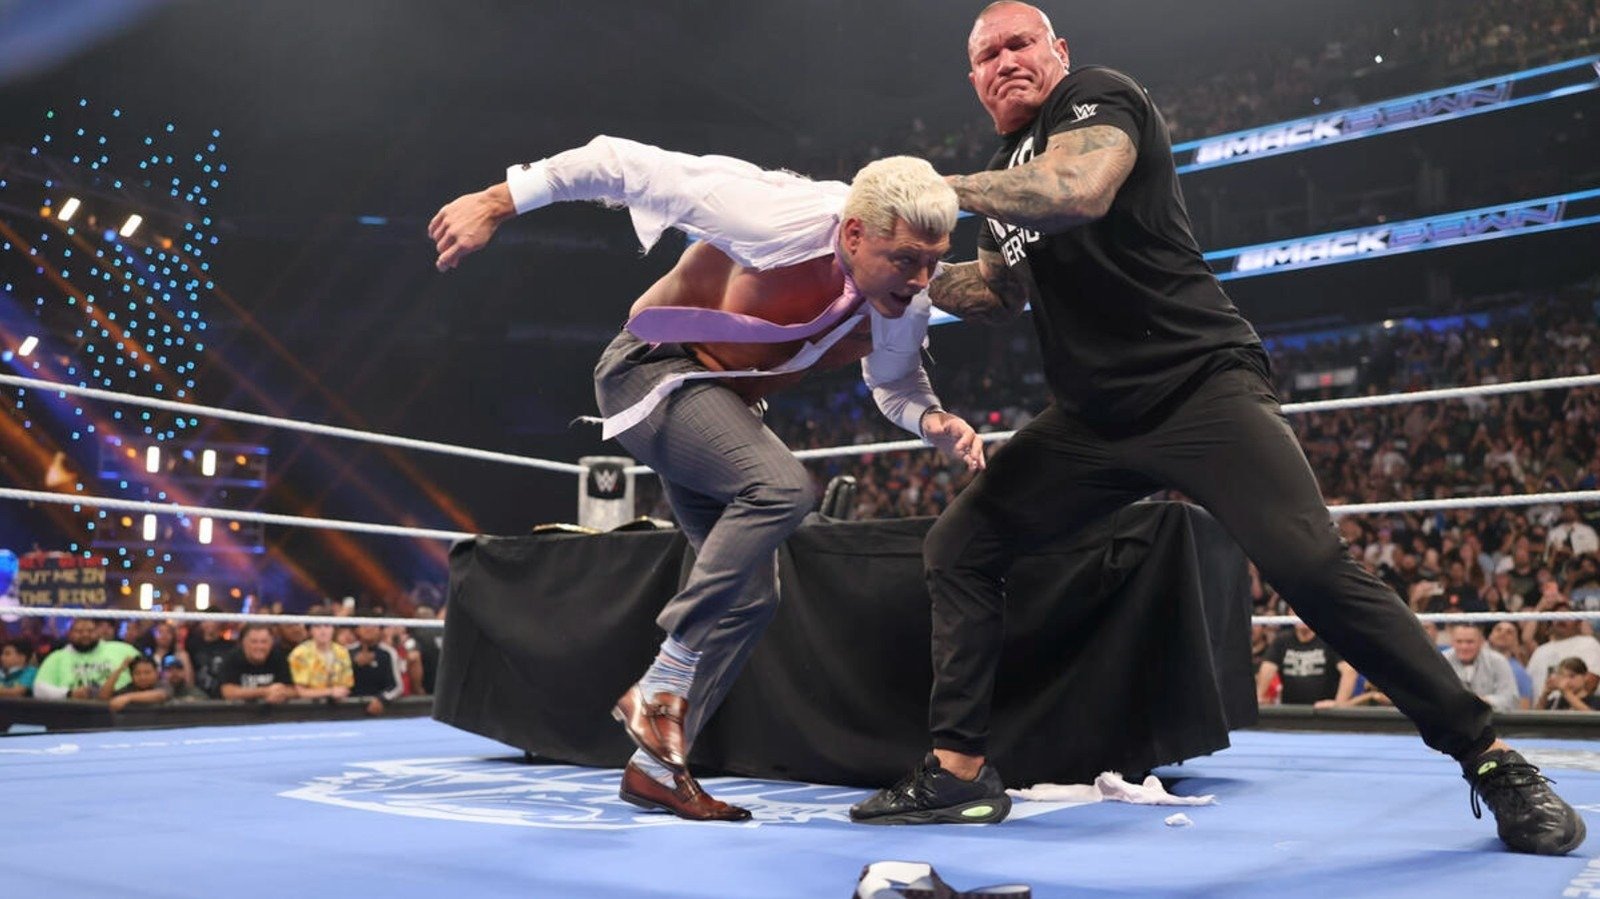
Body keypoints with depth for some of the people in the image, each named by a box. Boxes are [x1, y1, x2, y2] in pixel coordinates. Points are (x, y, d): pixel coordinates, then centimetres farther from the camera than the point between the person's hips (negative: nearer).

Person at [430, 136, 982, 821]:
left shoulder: (906, 310, -11)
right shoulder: (782, 219, -32)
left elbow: (896, 386, 10)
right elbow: (626, 164, -27)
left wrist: (934, 422, -13)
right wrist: (498, 203, -25)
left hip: (719, 406, 8)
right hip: (650, 371, -7)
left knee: (749, 597, 2)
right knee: (781, 486, -31)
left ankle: (658, 765, 15)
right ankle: (659, 689, -20)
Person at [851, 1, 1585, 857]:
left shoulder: (1097, 95, -5)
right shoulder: (1010, 167, 18)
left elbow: (1079, 190, -28)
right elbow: (999, 290, 28)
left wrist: (942, 187, -14)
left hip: (1200, 384, -8)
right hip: (1094, 418, 8)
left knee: (1311, 565, -23)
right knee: (956, 548, 2)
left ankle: (1492, 762, -6)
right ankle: (959, 771, 7)